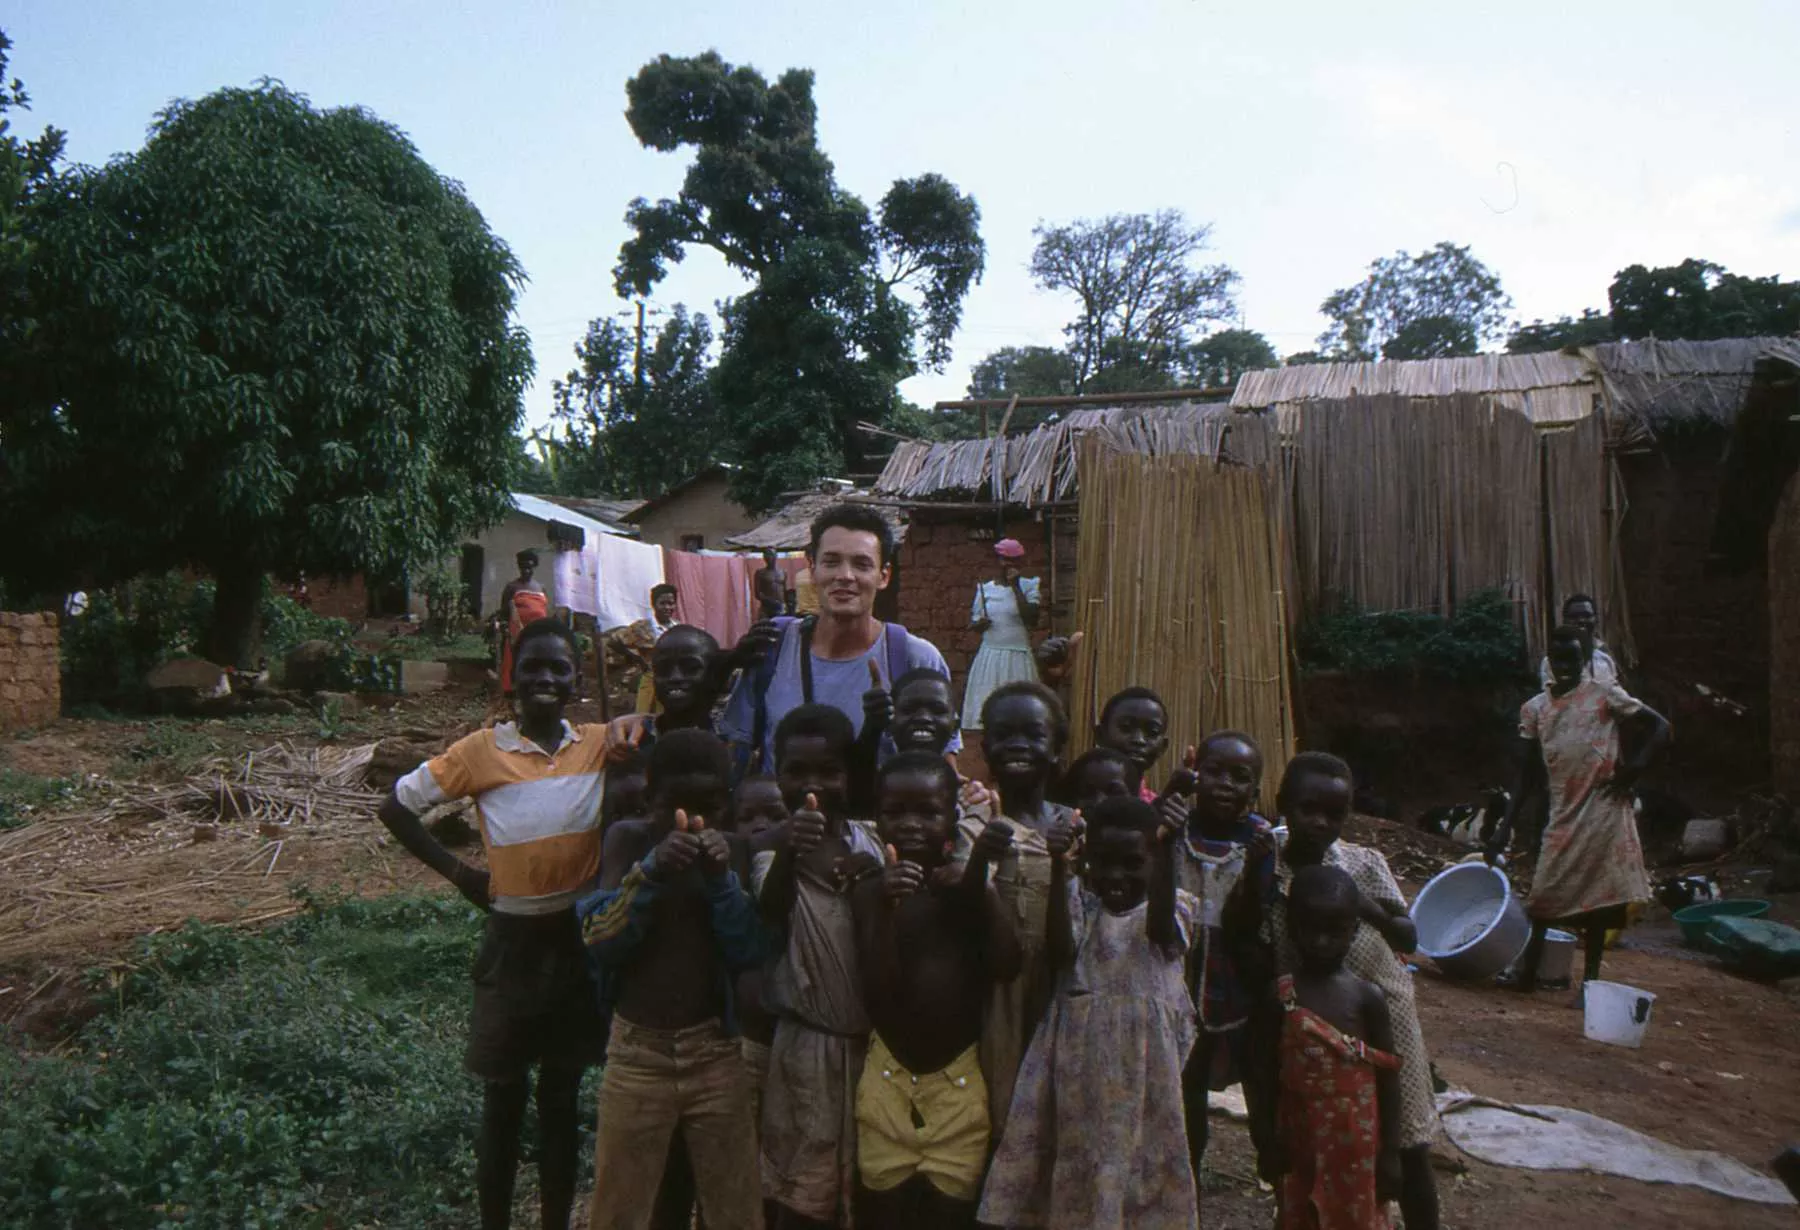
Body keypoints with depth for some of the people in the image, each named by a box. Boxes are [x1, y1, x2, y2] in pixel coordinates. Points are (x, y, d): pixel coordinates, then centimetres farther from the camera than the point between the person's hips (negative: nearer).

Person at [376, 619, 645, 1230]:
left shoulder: (600, 744, -3)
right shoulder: (482, 751, -7)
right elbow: (397, 808, 1)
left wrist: (635, 725, -20)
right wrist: (456, 871, -4)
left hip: (578, 938, 2)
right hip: (511, 942, -2)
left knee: (561, 1098, 15)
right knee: (503, 1098, 11)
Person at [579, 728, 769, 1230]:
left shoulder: (725, 848, 0)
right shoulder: (628, 838, -5)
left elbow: (749, 954, -6)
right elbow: (599, 944, -13)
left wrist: (722, 879, -21)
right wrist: (649, 873, -28)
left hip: (715, 1052, 2)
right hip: (637, 1053, -1)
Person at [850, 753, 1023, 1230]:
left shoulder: (968, 885, -3)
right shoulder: (871, 893, -5)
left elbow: (1007, 967, -15)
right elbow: (880, 993, -12)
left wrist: (982, 872, -19)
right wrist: (887, 909, -25)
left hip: (959, 1082, 0)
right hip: (888, 1081, 0)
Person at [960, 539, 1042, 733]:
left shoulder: (1027, 586, 3)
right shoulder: (985, 589, 10)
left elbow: (1031, 619, -11)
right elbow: (974, 623, 16)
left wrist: (1015, 586, -11)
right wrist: (980, 624, -8)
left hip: (1018, 657, -2)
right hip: (989, 656, 2)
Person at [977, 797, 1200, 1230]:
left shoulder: (1171, 908, 0)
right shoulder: (1080, 906, 4)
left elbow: (1160, 929, -24)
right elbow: (1060, 951, -16)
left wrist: (1168, 849, -34)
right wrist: (1059, 865, -23)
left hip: (1148, 1063, -1)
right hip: (1084, 1063, 1)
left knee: (1146, 1156, 6)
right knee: (1081, 1160, 9)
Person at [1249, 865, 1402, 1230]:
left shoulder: (1367, 997, -7)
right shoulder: (1278, 998, -6)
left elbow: (1387, 1079, -3)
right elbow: (1265, 1078, -1)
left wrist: (1389, 1151, -3)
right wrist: (1266, 1144, 0)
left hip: (1356, 1145, -1)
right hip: (1300, 1142, 1)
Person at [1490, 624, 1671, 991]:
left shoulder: (1605, 696, 0)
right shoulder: (1535, 709, 10)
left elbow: (1659, 727, 1)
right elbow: (1529, 775, 11)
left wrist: (1634, 767, -13)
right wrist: (1505, 827, 6)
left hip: (1602, 809, -3)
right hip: (1562, 815, 3)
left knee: (1596, 897, 0)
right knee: (1544, 895, 2)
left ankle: (1590, 979, 8)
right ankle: (1527, 972, 9)